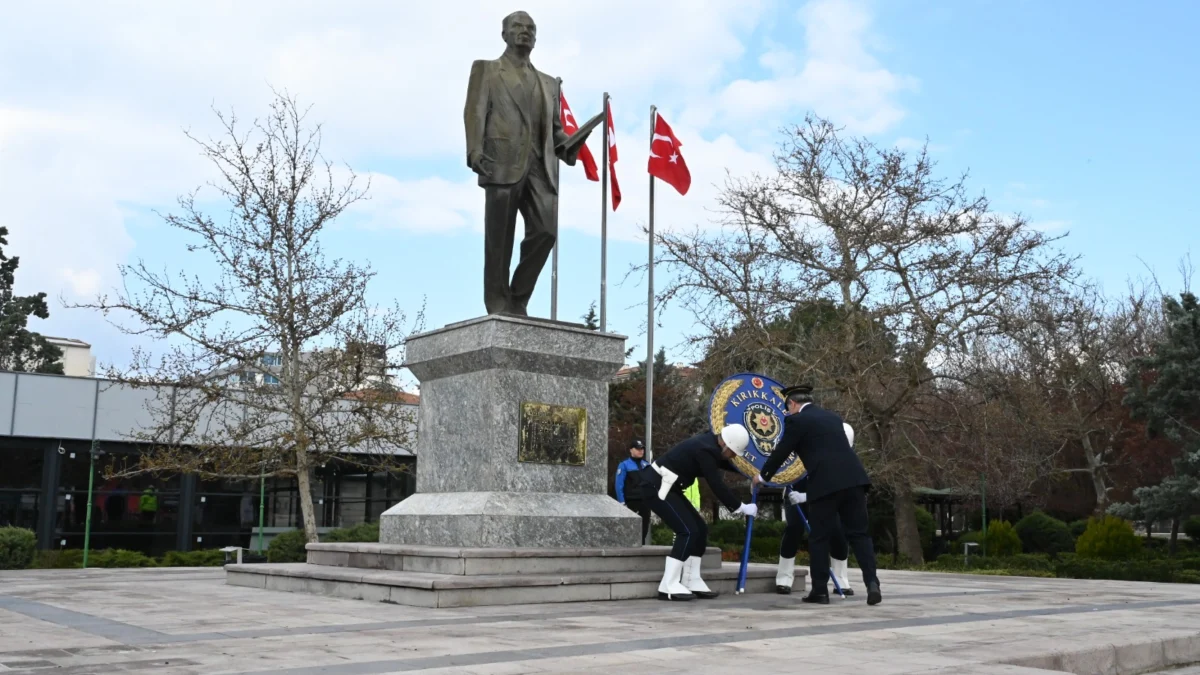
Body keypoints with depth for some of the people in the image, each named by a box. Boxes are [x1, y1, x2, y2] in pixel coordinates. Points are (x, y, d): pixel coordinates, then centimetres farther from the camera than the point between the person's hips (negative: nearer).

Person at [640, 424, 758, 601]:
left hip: (665, 486, 10)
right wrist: (741, 507, -15)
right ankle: (669, 586, -13)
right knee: (688, 531, -15)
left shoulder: (710, 443, 6)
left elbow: (724, 464, 26)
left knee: (700, 529, 7)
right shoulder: (705, 449, -23)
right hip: (656, 486, -10)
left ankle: (691, 582, 10)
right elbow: (717, 486, -24)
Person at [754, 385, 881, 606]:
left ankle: (820, 590, 8)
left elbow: (781, 452, 10)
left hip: (826, 483, -5)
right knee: (859, 534, 7)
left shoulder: (796, 420, 5)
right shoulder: (833, 417, 25)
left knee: (819, 538, 5)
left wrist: (762, 476, 27)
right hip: (853, 478, 6)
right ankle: (872, 584, -6)